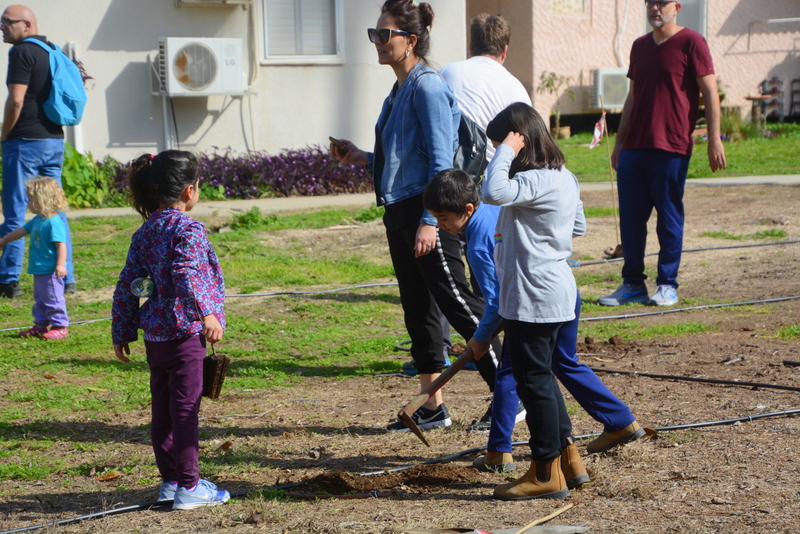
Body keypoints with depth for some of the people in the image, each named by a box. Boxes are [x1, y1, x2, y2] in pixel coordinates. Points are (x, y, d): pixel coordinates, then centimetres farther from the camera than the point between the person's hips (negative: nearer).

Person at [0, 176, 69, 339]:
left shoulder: (54, 223, -20)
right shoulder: (37, 220, 11)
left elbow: (61, 245, -25)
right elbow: (22, 231, 26)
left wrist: (60, 265, -32)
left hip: (50, 271, -10)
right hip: (39, 270, 10)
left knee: (52, 298, -3)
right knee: (40, 300, 18)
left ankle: (59, 326, 6)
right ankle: (40, 326, 28)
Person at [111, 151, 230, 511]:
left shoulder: (144, 233, 10)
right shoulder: (187, 230, -12)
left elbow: (126, 287, 12)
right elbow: (187, 274, -28)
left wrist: (122, 334, 17)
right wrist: (207, 313, -38)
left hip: (154, 335, 8)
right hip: (183, 332, -8)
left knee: (163, 408, 14)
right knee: (185, 409, -3)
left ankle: (170, 480, 23)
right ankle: (188, 487, 0)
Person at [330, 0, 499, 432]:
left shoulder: (427, 88, -14)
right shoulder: (399, 91, 14)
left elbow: (440, 161, -18)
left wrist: (429, 221, -22)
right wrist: (360, 158, 14)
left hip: (426, 211, -10)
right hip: (399, 211, 10)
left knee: (458, 306, -6)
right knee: (417, 309, 12)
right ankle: (433, 407, 19)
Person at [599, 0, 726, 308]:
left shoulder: (691, 43, -4)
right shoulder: (640, 46, 16)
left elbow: (710, 93, -7)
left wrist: (714, 140, -14)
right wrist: (619, 142, 18)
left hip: (671, 148, -6)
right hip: (633, 147, 6)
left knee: (669, 218, 1)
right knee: (630, 217, 6)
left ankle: (667, 286, 10)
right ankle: (633, 285, 14)